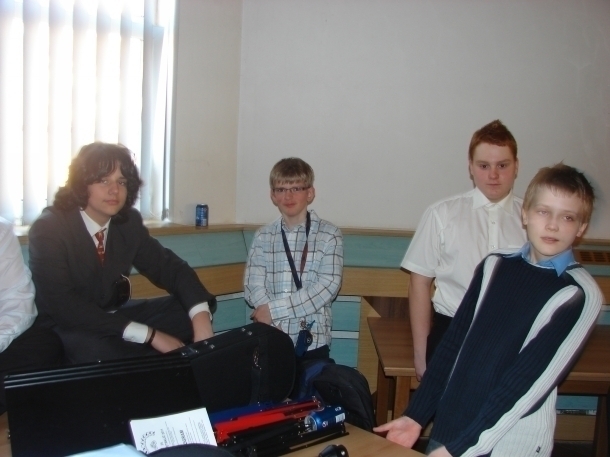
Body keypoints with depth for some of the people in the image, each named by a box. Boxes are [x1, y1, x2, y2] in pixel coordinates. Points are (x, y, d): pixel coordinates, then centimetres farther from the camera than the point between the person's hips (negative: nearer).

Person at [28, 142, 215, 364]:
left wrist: (200, 316, -24)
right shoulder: (48, 228, -19)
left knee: (187, 314, -13)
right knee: (103, 351, -37)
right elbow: (63, 305, -29)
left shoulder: (129, 221, -3)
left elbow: (169, 267, -2)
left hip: (114, 317, 6)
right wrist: (148, 335, -34)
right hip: (66, 327, -5)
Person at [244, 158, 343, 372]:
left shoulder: (329, 235, 0)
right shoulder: (263, 237, 7)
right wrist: (277, 326, -18)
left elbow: (327, 287, -10)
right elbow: (253, 287, -1)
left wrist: (274, 309, -15)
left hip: (312, 340, -1)